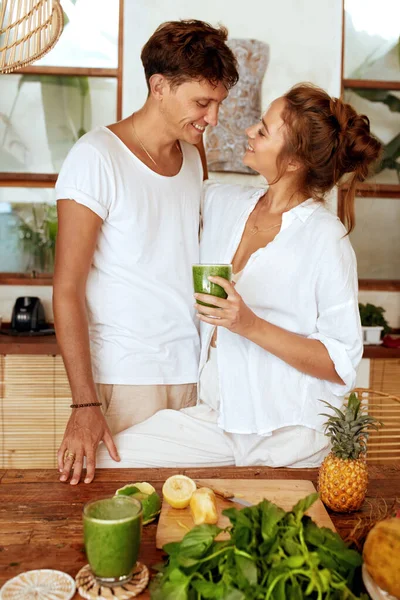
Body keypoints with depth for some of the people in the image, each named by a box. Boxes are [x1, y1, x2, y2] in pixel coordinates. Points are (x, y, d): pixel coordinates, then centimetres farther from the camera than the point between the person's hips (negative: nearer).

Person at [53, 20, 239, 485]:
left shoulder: (192, 158, 12)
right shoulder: (97, 156, -10)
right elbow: (67, 290, -13)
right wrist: (85, 404, -18)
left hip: (192, 371, 6)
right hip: (125, 377, -6)